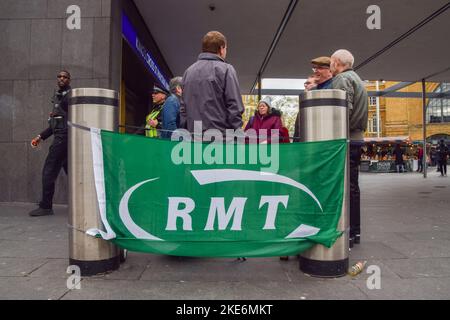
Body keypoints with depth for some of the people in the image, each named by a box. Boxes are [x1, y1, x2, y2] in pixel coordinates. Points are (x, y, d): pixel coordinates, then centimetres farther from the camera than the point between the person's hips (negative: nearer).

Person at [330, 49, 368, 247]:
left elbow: (345, 109, -20)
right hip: (356, 138, 10)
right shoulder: (355, 79, 24)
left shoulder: (342, 79, -7)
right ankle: (355, 231, 22)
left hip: (345, 140, -10)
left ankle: (348, 233, -5)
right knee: (352, 186, 13)